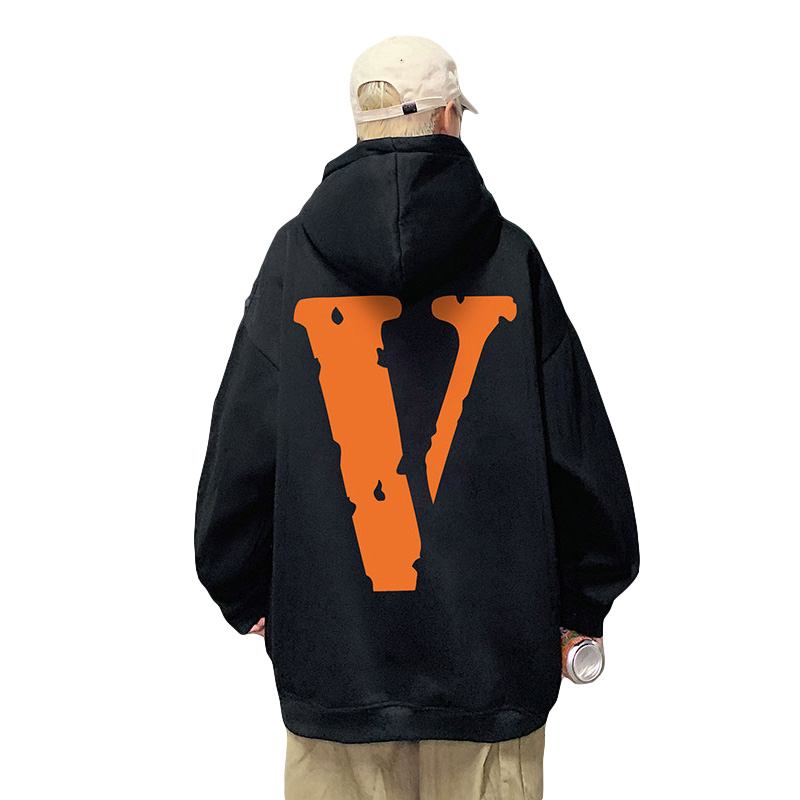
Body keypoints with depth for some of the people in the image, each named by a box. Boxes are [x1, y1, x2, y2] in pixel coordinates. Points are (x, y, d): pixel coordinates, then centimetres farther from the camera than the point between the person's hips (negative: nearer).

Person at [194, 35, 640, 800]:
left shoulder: (295, 255, -4)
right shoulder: (510, 256, -5)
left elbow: (242, 444, 0)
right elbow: (578, 445, -1)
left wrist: (248, 598, 14)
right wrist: (585, 601, 12)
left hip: (333, 649, 1)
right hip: (493, 651, 0)